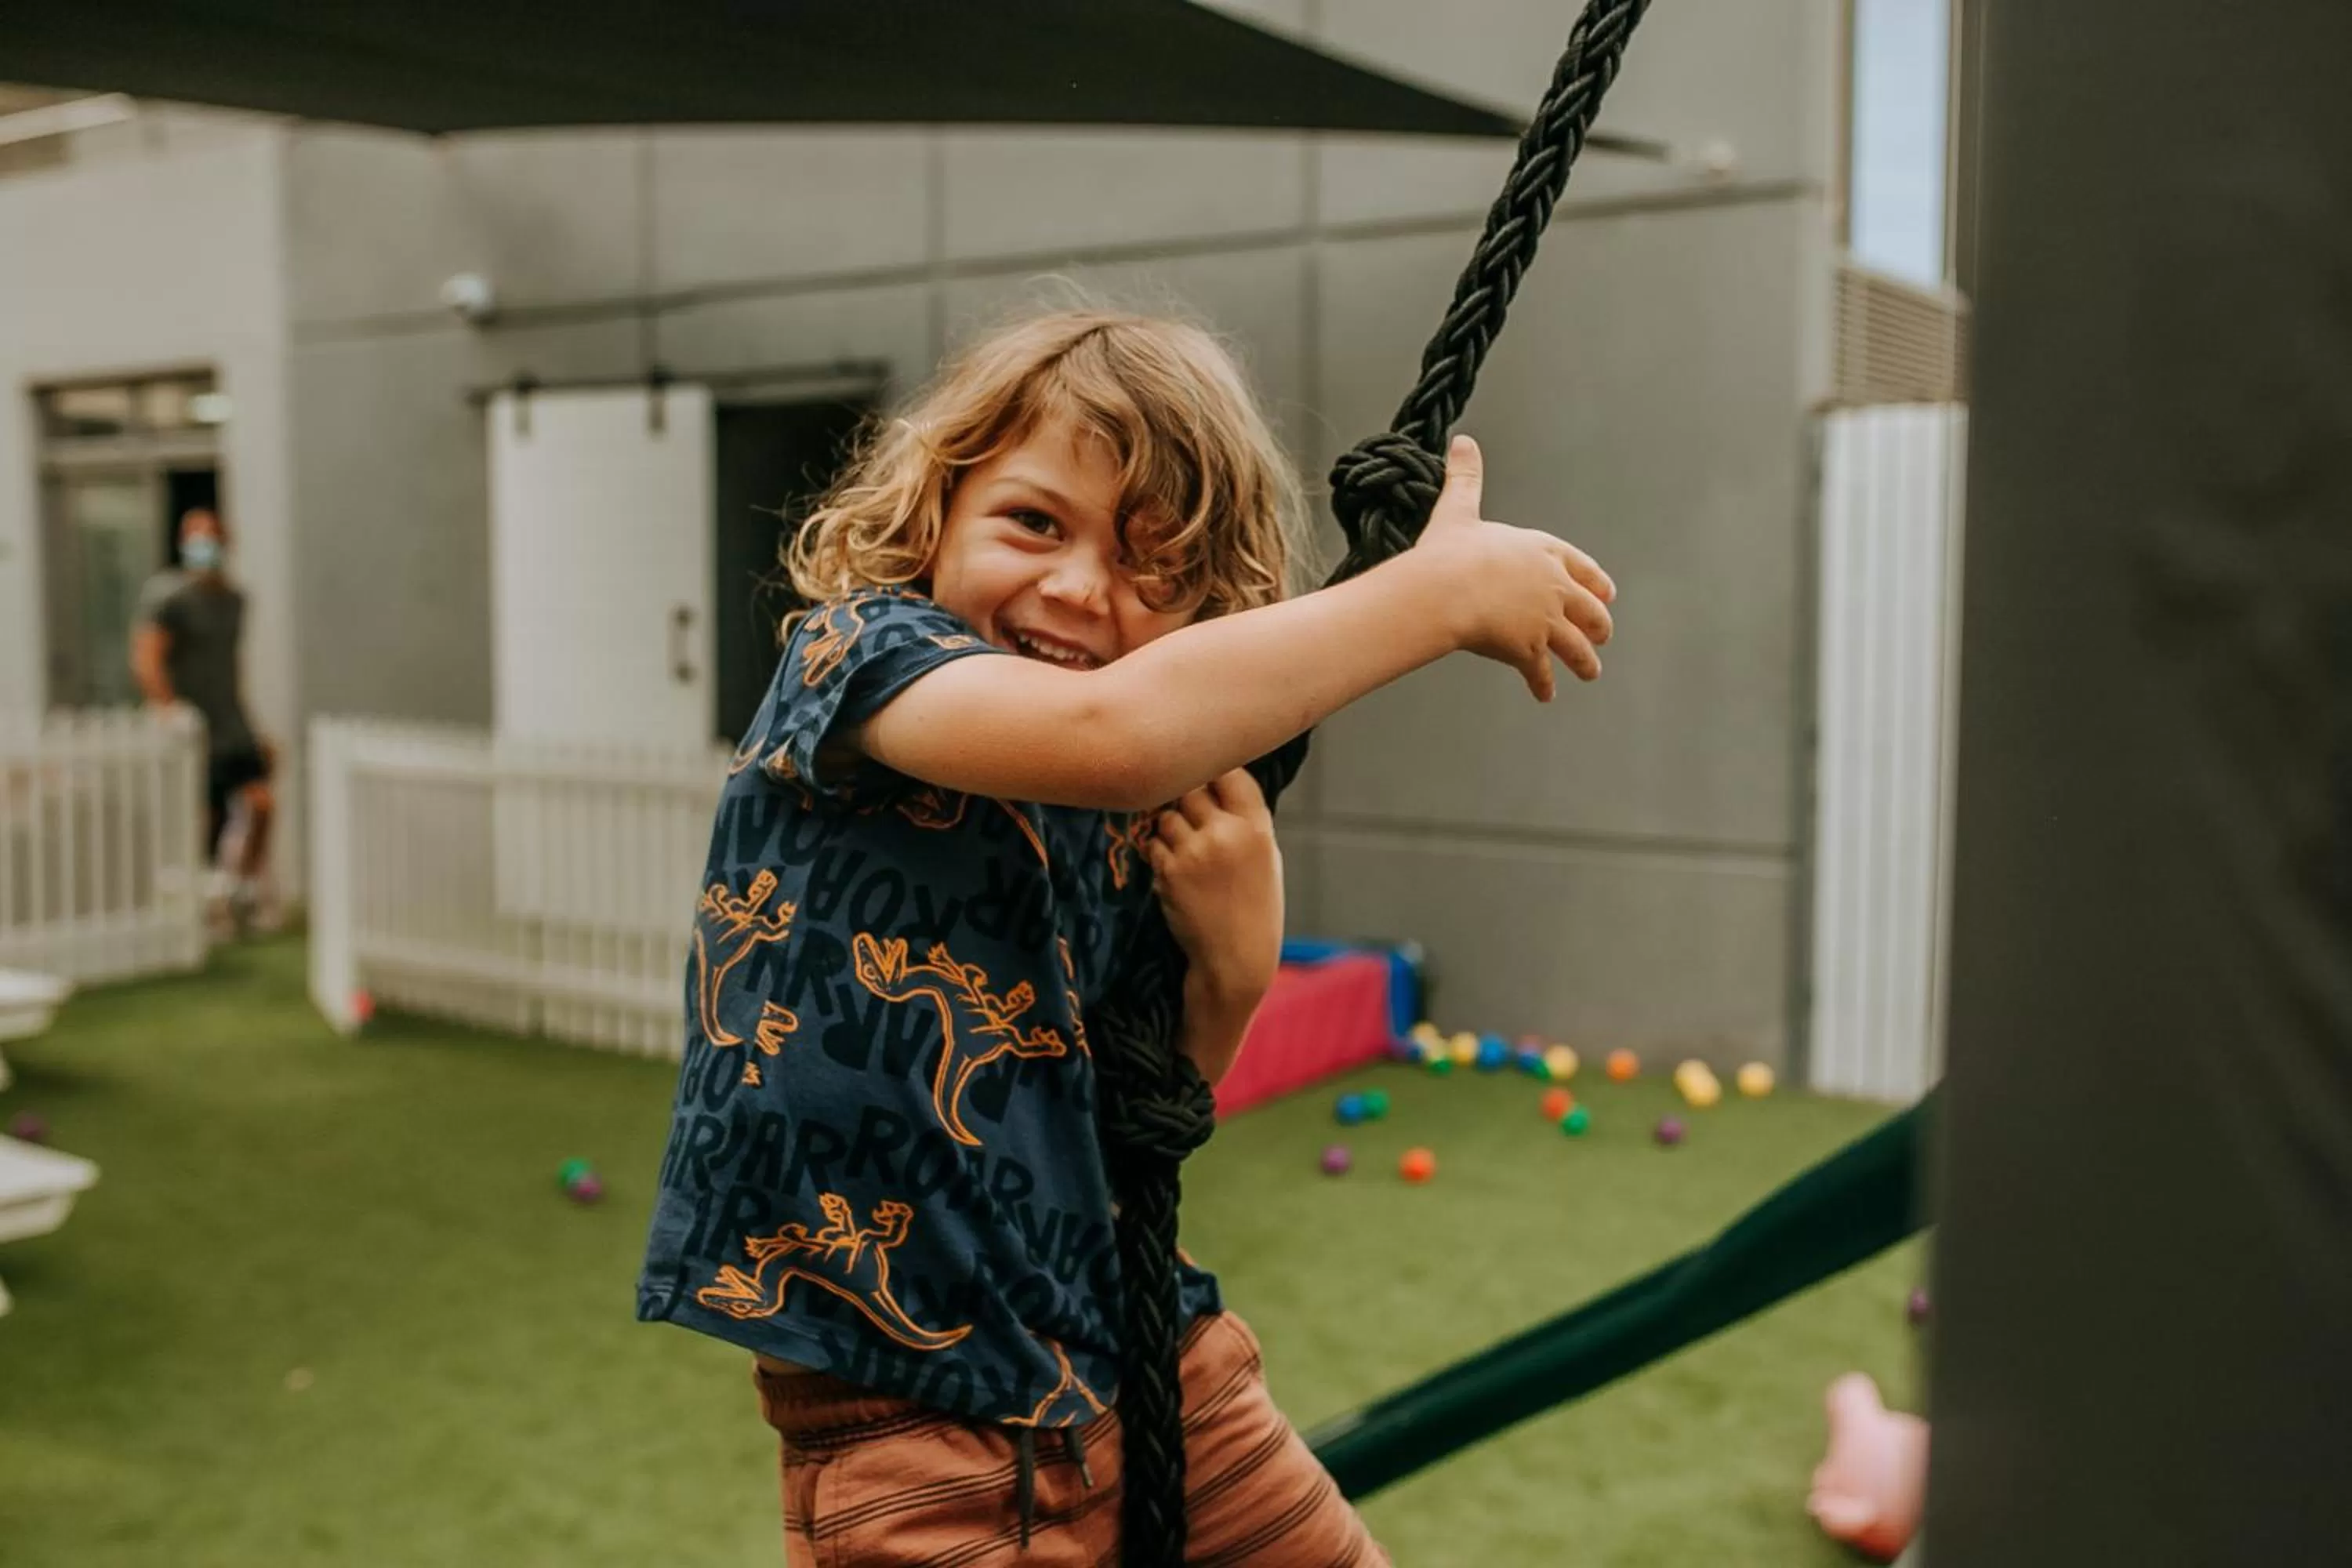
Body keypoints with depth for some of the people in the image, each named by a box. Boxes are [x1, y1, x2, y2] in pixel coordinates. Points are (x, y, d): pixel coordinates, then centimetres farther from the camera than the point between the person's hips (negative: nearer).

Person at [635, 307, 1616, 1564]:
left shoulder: (1142, 820, 4)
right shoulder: (856, 650, -13)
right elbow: (1111, 729, -35)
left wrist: (1231, 966, -9)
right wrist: (1439, 588, -26)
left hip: (1136, 1355, 6)